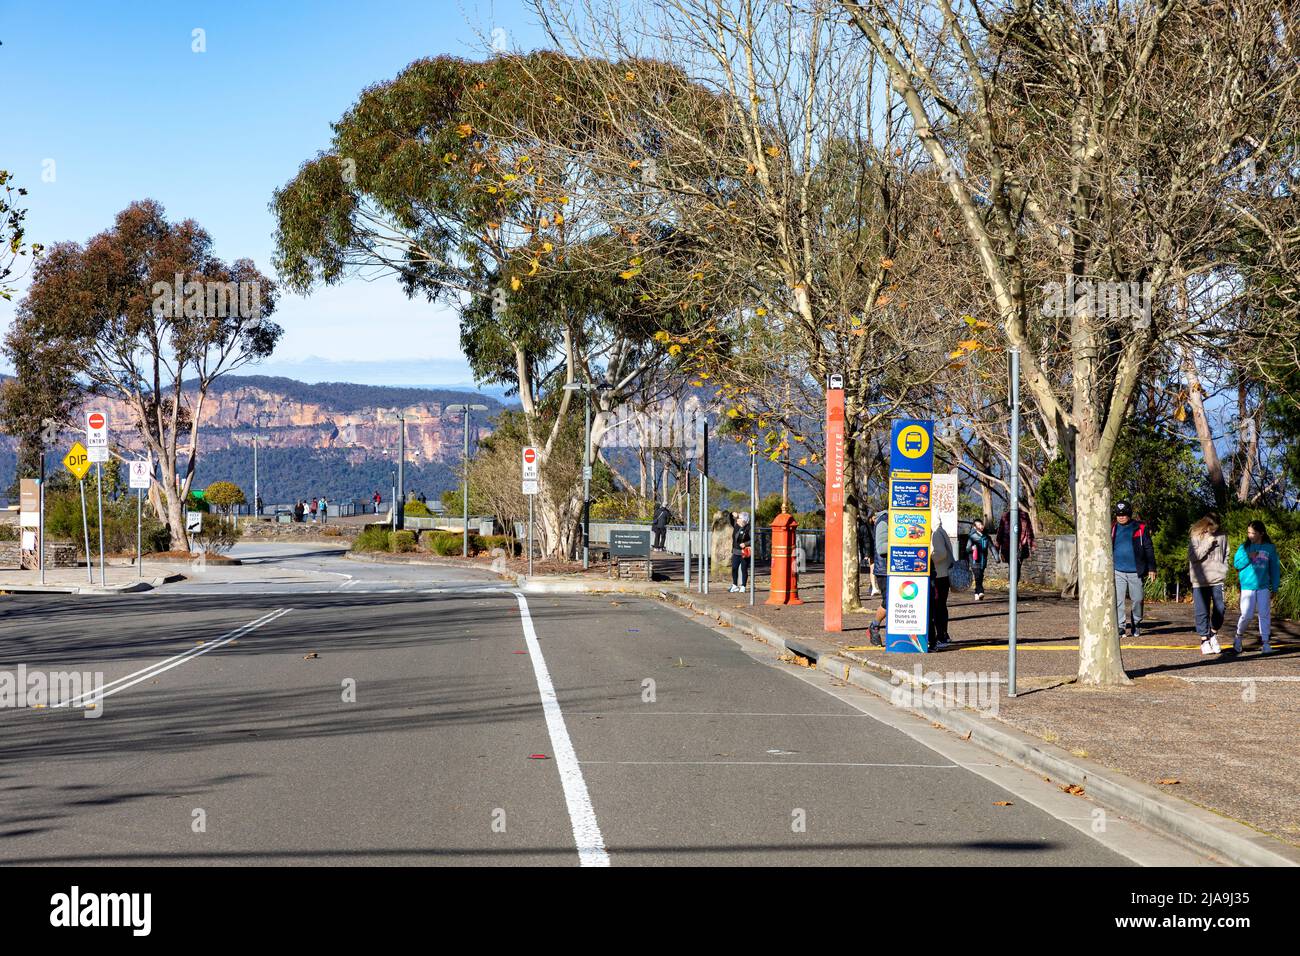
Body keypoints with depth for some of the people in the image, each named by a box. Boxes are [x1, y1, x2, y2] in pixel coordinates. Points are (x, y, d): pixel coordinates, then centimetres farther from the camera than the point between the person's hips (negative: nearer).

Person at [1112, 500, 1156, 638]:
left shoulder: (1140, 528, 1)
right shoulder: (1112, 529, 7)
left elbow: (1149, 549, 3)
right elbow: (1107, 549, 13)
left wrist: (1151, 569, -1)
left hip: (1135, 571, -1)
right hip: (1118, 571, 1)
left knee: (1137, 599, 5)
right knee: (1118, 600, -4)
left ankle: (1137, 624, 22)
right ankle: (1119, 626, 0)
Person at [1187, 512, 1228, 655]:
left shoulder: (1222, 536, 6)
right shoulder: (1195, 536, -3)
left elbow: (1225, 555, 16)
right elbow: (1193, 556, -9)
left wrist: (1224, 571, 6)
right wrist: (1208, 544, -15)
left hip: (1217, 579, 2)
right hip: (1200, 580, -2)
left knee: (1219, 609, -1)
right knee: (1202, 612, 1)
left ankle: (1213, 634, 22)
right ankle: (1204, 640, 9)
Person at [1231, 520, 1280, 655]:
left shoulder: (1270, 548, 4)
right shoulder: (1244, 547, 3)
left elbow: (1274, 569, 9)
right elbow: (1236, 563, 1)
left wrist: (1275, 587, 8)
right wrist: (1248, 557, -15)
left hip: (1264, 587, 1)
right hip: (1247, 586, -1)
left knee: (1265, 614, -1)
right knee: (1247, 615, -6)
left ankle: (1265, 642, 6)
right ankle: (1238, 636, 17)